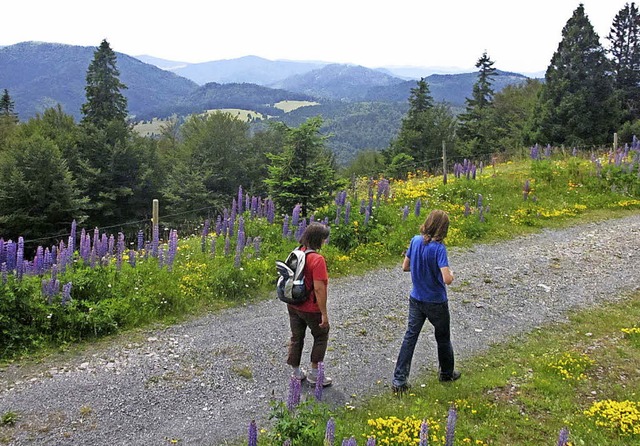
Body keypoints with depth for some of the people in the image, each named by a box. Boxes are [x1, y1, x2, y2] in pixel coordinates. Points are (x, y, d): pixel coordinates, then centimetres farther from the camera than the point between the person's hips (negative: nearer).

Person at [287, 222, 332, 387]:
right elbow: (319, 288, -26)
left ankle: (297, 373, 32)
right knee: (321, 337, 15)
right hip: (311, 309, -7)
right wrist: (324, 313, -19)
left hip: (293, 306, 7)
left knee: (296, 338, 19)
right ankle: (314, 374, 23)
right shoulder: (317, 259, -25)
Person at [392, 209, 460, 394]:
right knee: (443, 337, 19)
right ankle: (447, 373, 40)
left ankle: (399, 380, 7)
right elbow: (447, 279, -28)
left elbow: (405, 266, 4)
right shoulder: (439, 248, -23)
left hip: (416, 300, 4)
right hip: (436, 303, -4)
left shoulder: (415, 240, -6)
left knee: (410, 337, 8)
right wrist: (451, 274, -7)